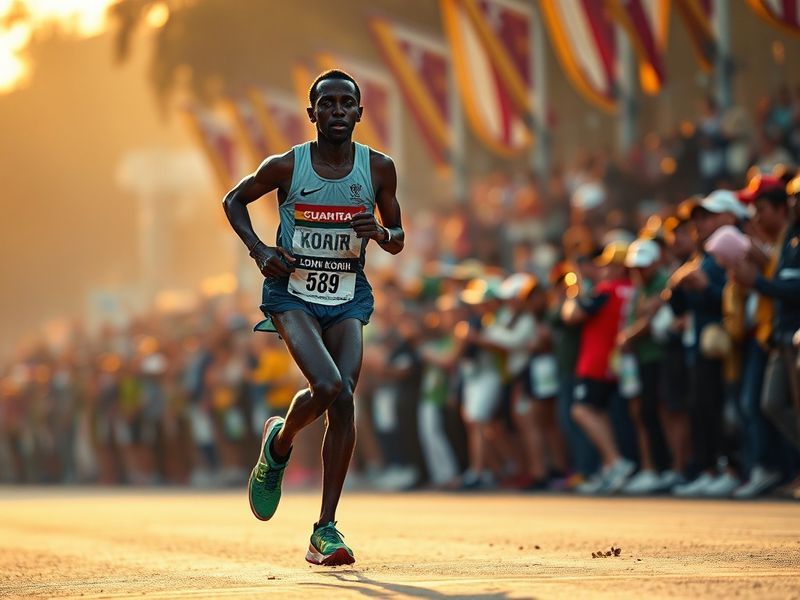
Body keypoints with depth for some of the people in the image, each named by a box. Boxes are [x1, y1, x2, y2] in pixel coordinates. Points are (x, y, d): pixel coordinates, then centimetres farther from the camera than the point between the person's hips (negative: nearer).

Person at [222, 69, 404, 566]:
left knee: (344, 400, -13)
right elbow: (234, 200, 9)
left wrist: (379, 232, -15)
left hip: (348, 297, 3)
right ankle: (279, 443, 11)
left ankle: (326, 530, -6)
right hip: (292, 292, -2)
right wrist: (259, 250, -7)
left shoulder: (379, 169, -2)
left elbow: (398, 241, 9)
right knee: (327, 386, -25)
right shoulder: (286, 167, -8)